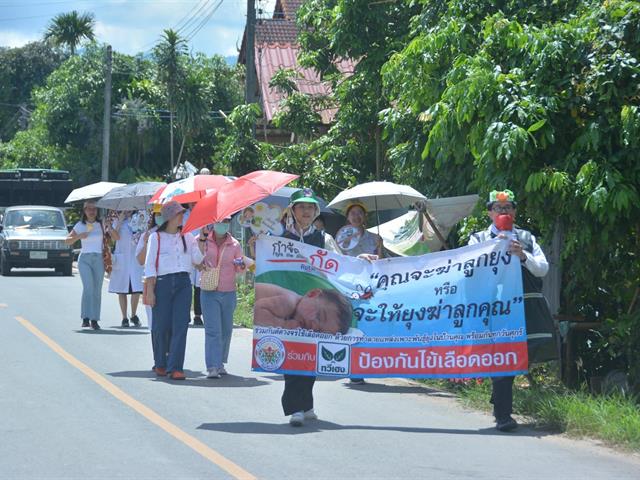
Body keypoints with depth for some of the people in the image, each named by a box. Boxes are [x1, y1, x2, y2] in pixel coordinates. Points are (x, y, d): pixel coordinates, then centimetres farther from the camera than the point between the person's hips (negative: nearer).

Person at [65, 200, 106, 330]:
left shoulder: (101, 224, 6)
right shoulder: (80, 225, 4)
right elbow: (67, 241, 4)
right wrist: (79, 236, -10)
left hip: (99, 259, 2)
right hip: (84, 259, -2)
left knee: (97, 290, 1)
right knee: (88, 287, -19)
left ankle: (94, 320, 8)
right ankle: (86, 318, -19)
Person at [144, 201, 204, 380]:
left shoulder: (187, 236, 12)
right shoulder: (156, 237, 1)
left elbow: (197, 259, 5)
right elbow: (150, 265, -1)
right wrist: (150, 290, -7)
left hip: (183, 283, 3)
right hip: (163, 283, -3)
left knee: (180, 325, -7)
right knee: (161, 325, 3)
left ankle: (175, 367, -9)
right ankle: (160, 364, 23)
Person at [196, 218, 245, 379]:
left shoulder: (235, 245, 4)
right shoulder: (203, 241, -1)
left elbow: (240, 269, 12)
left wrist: (241, 266, -12)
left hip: (229, 292, 3)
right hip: (209, 292, -3)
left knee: (226, 330, 9)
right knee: (212, 330, -8)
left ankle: (220, 363, 24)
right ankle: (212, 367, -10)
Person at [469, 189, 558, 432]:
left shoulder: (526, 238, 17)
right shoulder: (479, 239, 12)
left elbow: (543, 268, 8)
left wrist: (523, 256, -10)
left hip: (527, 305, 3)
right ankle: (502, 415, -8)